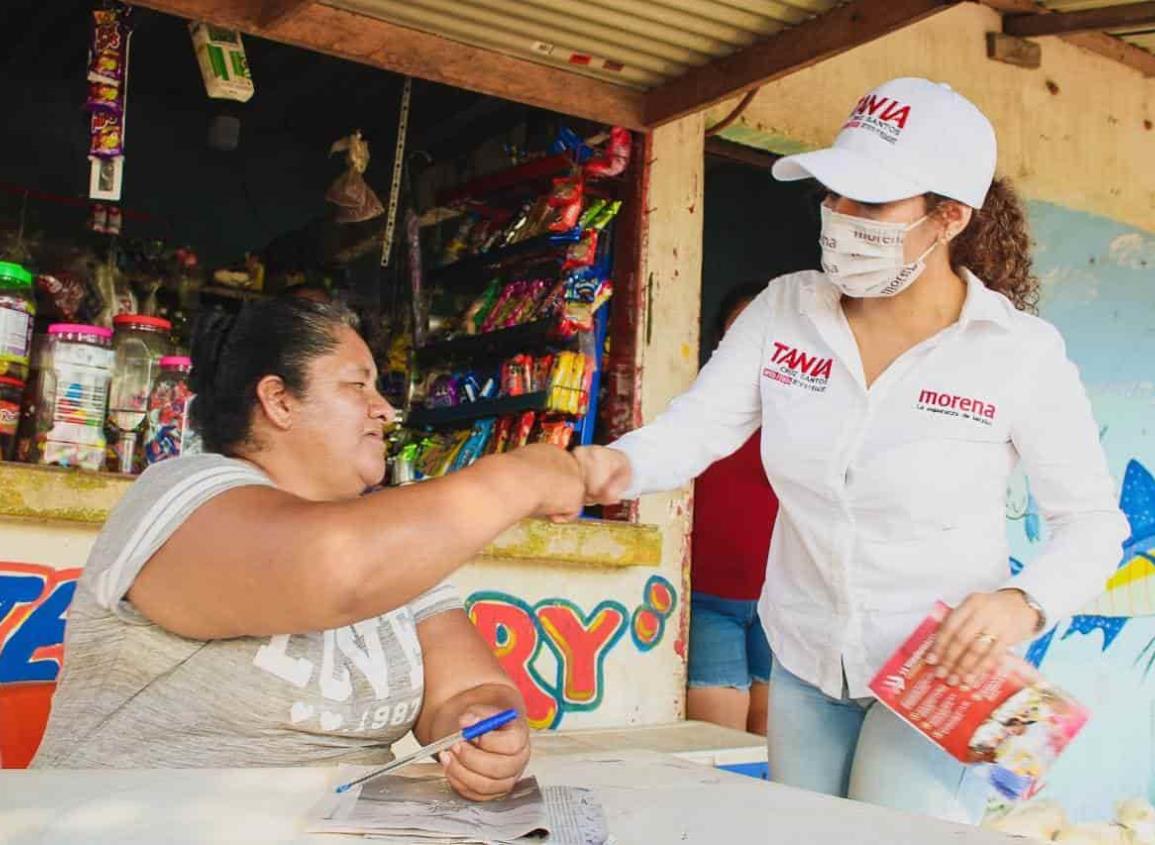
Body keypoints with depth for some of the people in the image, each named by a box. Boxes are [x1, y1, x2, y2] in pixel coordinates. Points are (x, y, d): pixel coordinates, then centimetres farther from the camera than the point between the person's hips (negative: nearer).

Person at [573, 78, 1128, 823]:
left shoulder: (1022, 353, -16)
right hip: (804, 663, 4)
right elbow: (694, 428, -11)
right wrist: (619, 464, -33)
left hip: (939, 670, -4)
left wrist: (1026, 604, -26)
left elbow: (1095, 522, -8)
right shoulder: (785, 310, -8)